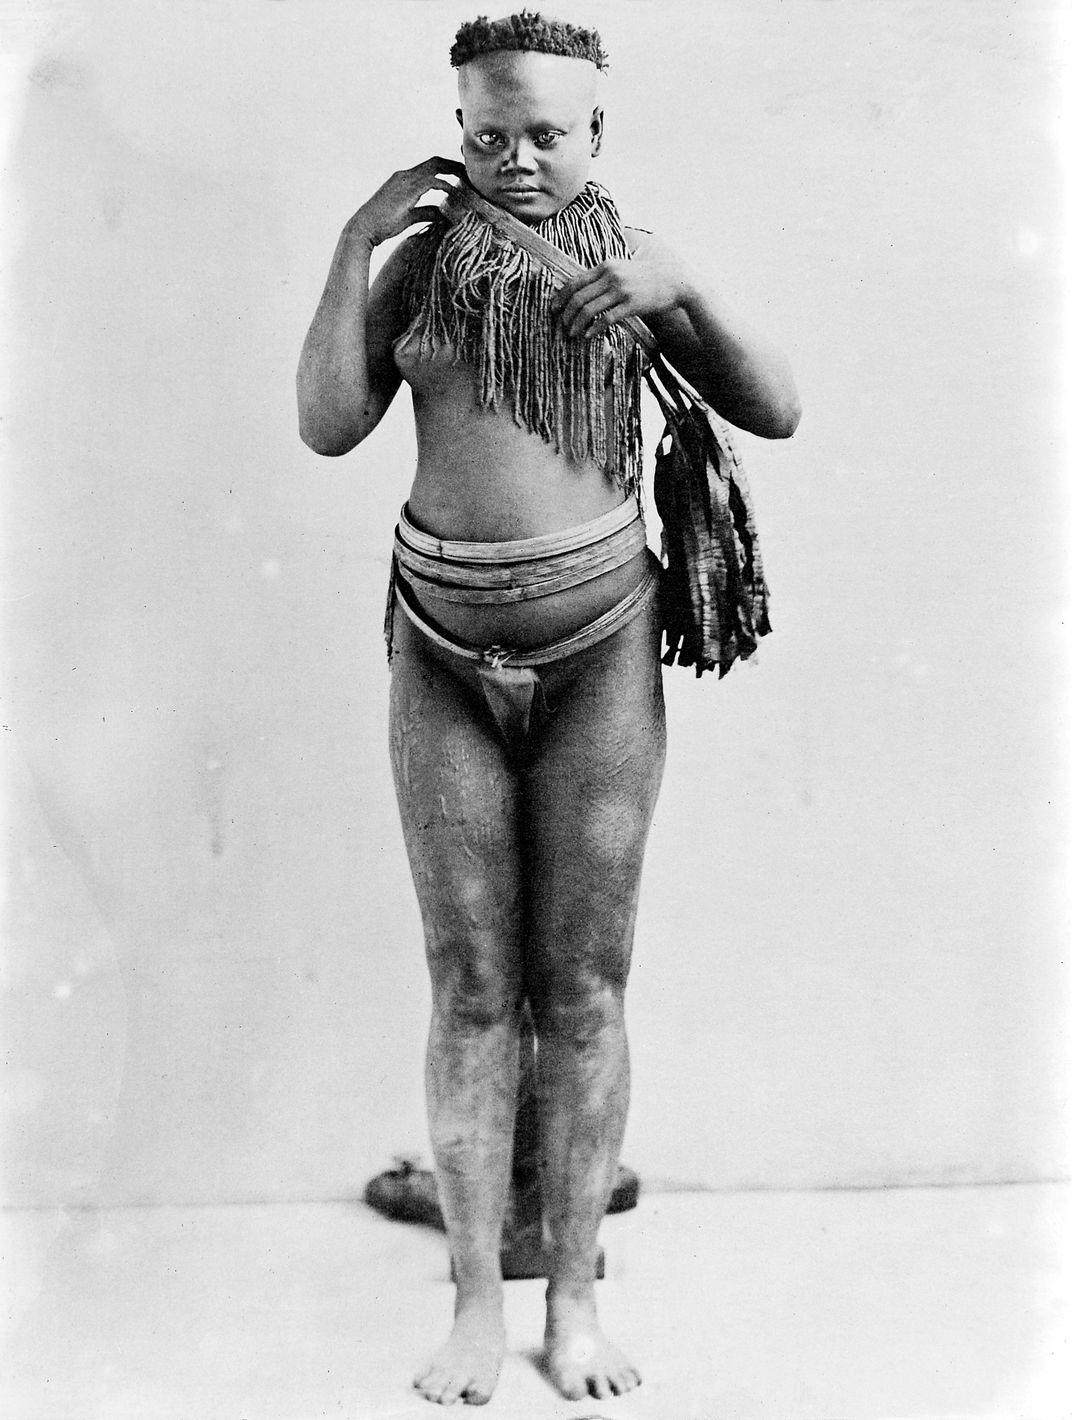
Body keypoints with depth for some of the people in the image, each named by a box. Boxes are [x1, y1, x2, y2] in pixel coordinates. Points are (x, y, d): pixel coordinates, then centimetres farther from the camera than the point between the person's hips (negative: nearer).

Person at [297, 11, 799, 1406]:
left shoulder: (627, 255, 3)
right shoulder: (424, 256, 5)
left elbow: (778, 411, -1)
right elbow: (327, 427, -4)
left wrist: (684, 291, -15)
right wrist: (354, 244, -9)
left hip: (597, 648, -1)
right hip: (444, 656, 1)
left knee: (583, 985, 4)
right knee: (471, 988, 4)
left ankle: (575, 1298, 18)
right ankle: (477, 1304, 16)